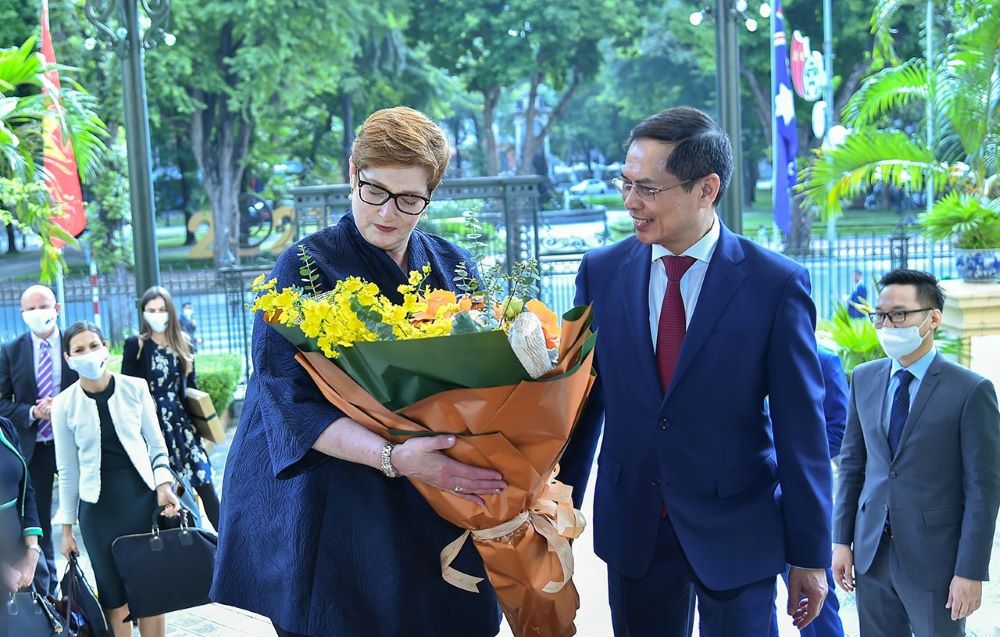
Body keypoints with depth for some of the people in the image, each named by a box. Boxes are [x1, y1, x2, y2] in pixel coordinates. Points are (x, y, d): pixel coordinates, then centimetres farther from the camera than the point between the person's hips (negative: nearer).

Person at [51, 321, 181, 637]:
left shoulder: (135, 388, -3)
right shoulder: (64, 404, -2)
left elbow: (156, 444, 4)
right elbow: (68, 469, 4)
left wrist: (163, 484, -11)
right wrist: (67, 526, 6)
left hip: (143, 497, 0)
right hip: (98, 507, 0)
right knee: (115, 596, 6)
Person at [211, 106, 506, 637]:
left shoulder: (455, 267, 6)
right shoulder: (305, 268, -8)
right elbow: (290, 401, -17)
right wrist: (394, 458, -30)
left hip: (434, 515, 4)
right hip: (335, 518, -4)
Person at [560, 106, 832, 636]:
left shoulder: (777, 284, -10)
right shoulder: (600, 272, -1)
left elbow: (802, 428, -8)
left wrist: (810, 554, -5)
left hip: (737, 531, -2)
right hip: (631, 527, 3)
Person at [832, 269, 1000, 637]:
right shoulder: (864, 379, 6)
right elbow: (852, 464, 10)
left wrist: (970, 572, -12)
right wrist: (842, 540, 6)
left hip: (934, 560, -4)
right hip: (872, 553, 4)